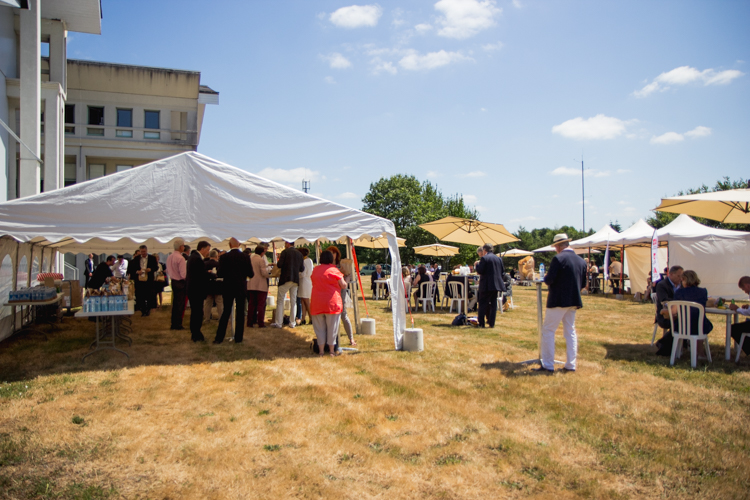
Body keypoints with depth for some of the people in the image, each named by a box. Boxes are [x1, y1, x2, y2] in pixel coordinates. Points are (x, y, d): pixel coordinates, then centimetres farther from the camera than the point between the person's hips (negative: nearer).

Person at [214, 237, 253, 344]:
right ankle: (238, 338, 9)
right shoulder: (245, 257, -6)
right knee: (240, 313, 7)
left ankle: (219, 338, 10)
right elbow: (251, 274, -5)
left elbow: (220, 274, -8)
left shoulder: (224, 257, -7)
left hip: (228, 288, 1)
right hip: (241, 288, -1)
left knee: (226, 312, 10)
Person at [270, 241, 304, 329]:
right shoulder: (300, 254, 7)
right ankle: (292, 323, 11)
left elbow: (279, 265, -13)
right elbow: (302, 269, 7)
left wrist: (278, 260, 8)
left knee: (280, 300, 2)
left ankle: (278, 322, 0)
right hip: (295, 280, 5)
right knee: (293, 301, 10)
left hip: (285, 279, -4)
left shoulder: (285, 252, -6)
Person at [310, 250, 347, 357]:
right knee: (332, 327, 6)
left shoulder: (315, 270, 8)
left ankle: (321, 350, 13)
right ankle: (332, 350, 10)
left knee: (319, 327, 11)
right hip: (332, 303, -4)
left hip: (316, 303, 4)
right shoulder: (334, 270, -6)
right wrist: (345, 281, 20)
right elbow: (343, 286, -1)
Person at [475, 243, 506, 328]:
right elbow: (502, 272, 13)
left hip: (486, 285, -6)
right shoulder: (499, 259, 11)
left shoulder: (484, 258, -10)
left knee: (482, 304, 1)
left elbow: (480, 271, -14)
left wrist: (477, 264, 3)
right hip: (496, 285, 6)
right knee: (493, 304, 9)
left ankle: (481, 323, 0)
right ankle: (491, 323, 9)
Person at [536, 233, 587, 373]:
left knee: (548, 331, 1)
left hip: (558, 301, -7)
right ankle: (571, 365, 16)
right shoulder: (581, 261, 6)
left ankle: (548, 365, 1)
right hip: (574, 301, 7)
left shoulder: (558, 258, -15)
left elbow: (549, 280, -18)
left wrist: (546, 277, 3)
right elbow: (583, 284, 10)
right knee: (570, 331, 14)